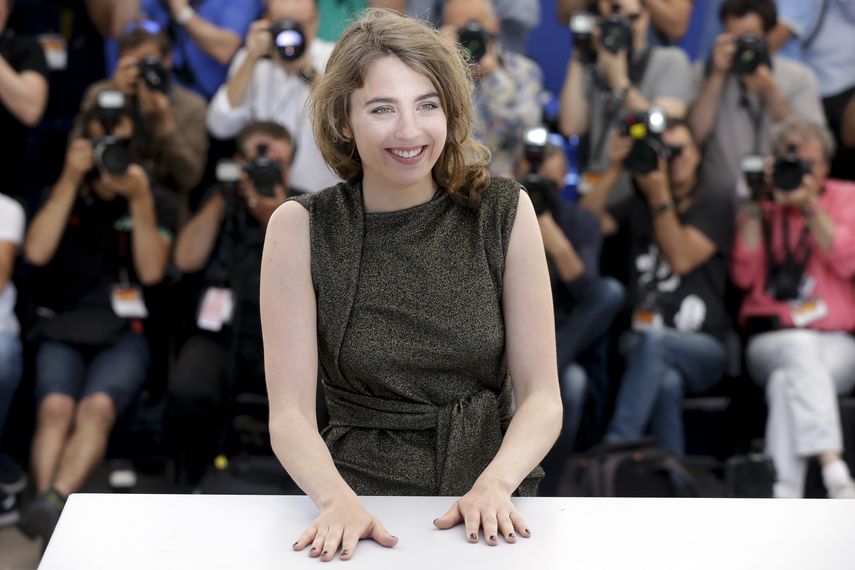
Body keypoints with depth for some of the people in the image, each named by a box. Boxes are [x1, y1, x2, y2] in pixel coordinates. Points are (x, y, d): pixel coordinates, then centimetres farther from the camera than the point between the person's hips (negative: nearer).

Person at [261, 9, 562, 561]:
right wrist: (340, 501, -26)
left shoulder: (506, 211, 0)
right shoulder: (301, 227, -2)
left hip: (489, 516, 1)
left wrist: (494, 485, -20)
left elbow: (542, 397, -1)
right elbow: (291, 413, -7)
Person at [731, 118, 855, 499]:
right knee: (801, 347, -36)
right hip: (770, 342, 0)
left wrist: (810, 207, -15)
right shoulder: (763, 206, 13)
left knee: (787, 382, -34)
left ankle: (783, 496, -41)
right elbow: (744, 277, -2)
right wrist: (754, 210, -7)